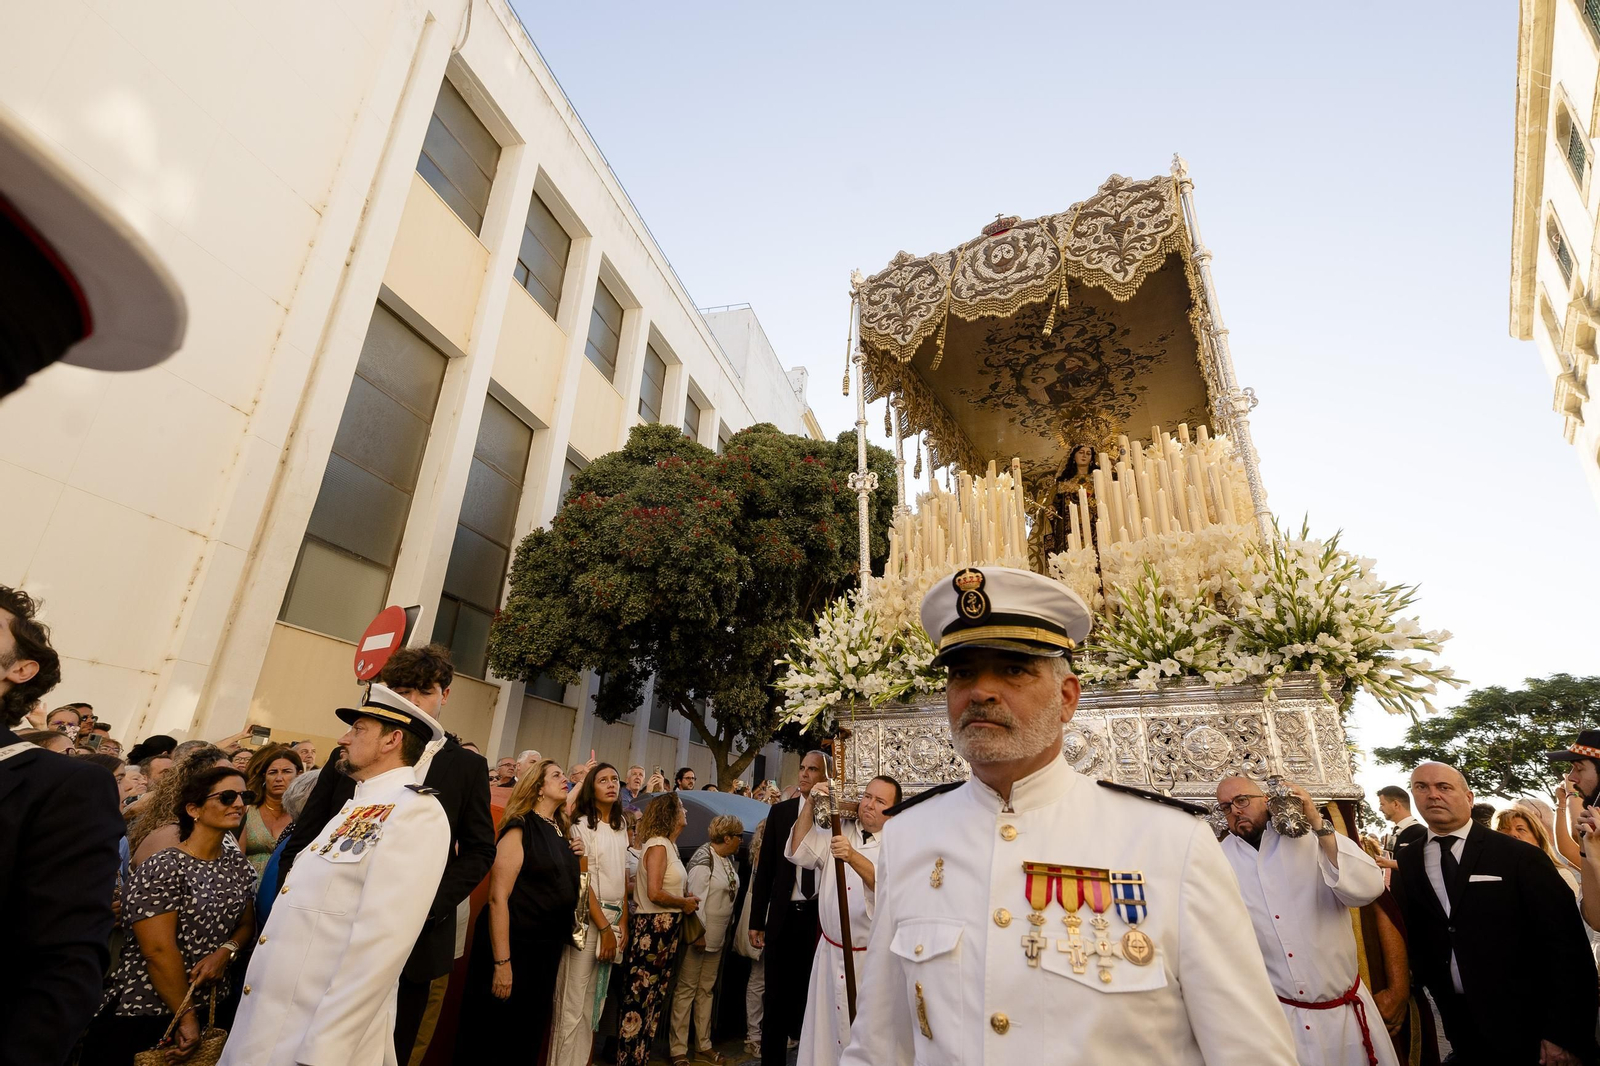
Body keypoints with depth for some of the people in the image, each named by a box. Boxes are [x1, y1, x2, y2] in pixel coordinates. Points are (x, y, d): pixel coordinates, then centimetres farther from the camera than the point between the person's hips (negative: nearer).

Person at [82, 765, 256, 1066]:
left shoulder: (238, 865, 1)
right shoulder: (162, 870, -19)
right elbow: (159, 950, -20)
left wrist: (226, 951, -12)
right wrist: (186, 1017, -15)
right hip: (143, 1011, -6)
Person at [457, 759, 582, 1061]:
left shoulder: (560, 834, 8)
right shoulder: (520, 828, -14)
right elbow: (498, 897, -20)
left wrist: (574, 857, 3)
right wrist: (501, 962, -23)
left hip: (546, 949, 7)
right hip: (513, 946, -7)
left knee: (528, 1036, 19)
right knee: (489, 1040, 8)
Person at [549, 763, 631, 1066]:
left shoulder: (621, 826, 11)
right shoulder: (582, 824, -7)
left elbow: (622, 876, 12)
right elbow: (582, 880, -12)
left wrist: (623, 923, 4)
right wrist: (604, 927, -13)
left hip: (615, 916, 6)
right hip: (587, 917, -6)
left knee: (596, 1000, 11)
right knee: (574, 1001, -4)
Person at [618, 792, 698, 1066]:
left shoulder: (669, 845, 12)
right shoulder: (658, 845, -17)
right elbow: (654, 893, -25)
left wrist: (686, 897, -2)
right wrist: (685, 904, -12)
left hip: (666, 930, 10)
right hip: (652, 929, -10)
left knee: (654, 998, 16)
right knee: (639, 998, 0)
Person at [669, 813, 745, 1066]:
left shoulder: (728, 859, 5)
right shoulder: (704, 859, -19)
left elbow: (729, 895, 11)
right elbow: (696, 896, -20)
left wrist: (726, 930, 12)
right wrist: (698, 932, -18)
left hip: (717, 937, 8)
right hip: (698, 934, -8)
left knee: (706, 990, 17)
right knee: (685, 990, 4)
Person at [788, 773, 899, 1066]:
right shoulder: (839, 833, 4)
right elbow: (799, 852, -5)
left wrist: (853, 856, -38)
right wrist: (809, 803, -15)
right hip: (831, 951, 3)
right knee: (826, 1026, 10)